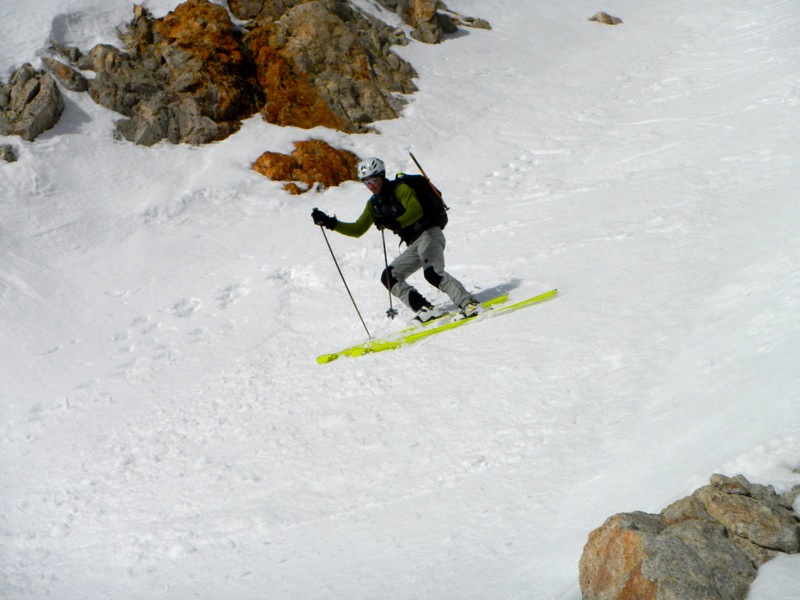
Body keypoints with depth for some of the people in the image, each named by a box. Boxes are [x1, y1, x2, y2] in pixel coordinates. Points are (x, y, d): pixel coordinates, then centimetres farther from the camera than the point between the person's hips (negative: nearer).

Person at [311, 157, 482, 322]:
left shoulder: (399, 188, -8)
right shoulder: (374, 204, 15)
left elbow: (416, 210, -24)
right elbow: (357, 230, 18)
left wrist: (395, 223, -40)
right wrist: (329, 223, 9)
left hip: (428, 234, -9)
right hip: (413, 245, 9)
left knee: (432, 273, -30)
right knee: (389, 277, -3)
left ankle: (470, 303, -28)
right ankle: (426, 310, -12)